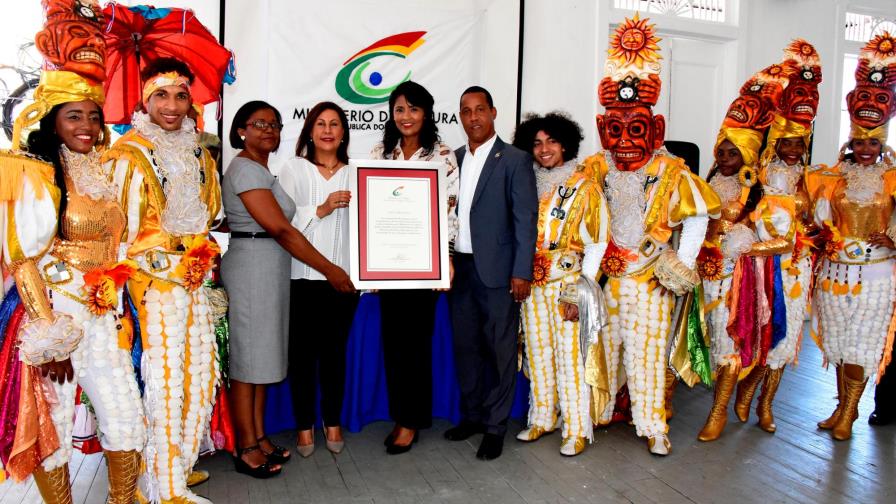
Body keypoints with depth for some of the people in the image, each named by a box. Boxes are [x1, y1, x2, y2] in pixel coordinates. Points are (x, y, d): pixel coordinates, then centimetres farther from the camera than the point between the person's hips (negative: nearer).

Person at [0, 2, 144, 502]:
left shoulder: (106, 173, 11)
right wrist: (51, 338, -14)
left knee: (127, 423, 6)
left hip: (106, 319, 5)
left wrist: (120, 312, 13)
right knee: (52, 428, 6)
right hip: (52, 317, -5)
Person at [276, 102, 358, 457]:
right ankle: (305, 426, 19)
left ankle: (333, 423, 24)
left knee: (335, 350, 9)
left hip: (342, 275, 1)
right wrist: (321, 209, -15)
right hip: (302, 274, -1)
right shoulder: (294, 169, 7)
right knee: (303, 351, 4)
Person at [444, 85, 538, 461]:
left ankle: (495, 426, 17)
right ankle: (472, 415, 29)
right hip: (460, 268, 6)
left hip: (497, 271, -5)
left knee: (500, 351, 4)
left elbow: (526, 219, -8)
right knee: (465, 346, 14)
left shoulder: (515, 160, -5)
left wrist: (521, 272, -13)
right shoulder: (454, 159, 11)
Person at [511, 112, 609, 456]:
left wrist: (579, 292, -13)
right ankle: (542, 418, 26)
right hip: (533, 285, 5)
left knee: (569, 356, -1)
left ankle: (577, 430, 11)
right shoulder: (529, 186, 9)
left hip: (567, 286, -4)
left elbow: (595, 244, -7)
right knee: (537, 354, 12)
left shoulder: (583, 187, -4)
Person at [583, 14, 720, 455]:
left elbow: (699, 214, -2)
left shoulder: (670, 170, -7)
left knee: (646, 350, 3)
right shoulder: (595, 168, 0)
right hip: (603, 275, 2)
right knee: (603, 345, 12)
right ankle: (600, 411, 28)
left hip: (650, 279, -2)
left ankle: (652, 424, 16)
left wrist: (684, 264, -6)